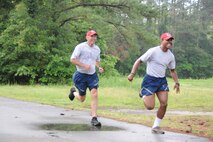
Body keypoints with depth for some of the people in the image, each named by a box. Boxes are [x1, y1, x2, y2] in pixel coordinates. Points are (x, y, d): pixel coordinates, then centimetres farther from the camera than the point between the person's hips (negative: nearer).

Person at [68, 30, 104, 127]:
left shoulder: (97, 49, 6)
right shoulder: (80, 47, -11)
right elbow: (72, 60, -13)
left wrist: (99, 67, 3)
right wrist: (84, 65, -23)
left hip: (92, 75, 4)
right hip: (81, 75, -4)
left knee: (95, 95, -15)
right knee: (82, 99, 8)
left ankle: (94, 118, -12)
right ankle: (73, 92, 44)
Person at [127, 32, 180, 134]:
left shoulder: (170, 56, 4)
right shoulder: (153, 51, -14)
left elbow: (172, 70, 18)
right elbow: (139, 61, -11)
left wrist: (176, 82, 6)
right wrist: (132, 74, -19)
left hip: (162, 80, 5)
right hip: (150, 80, -5)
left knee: (164, 104, -8)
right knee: (150, 106, -10)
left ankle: (156, 127, 9)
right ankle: (143, 95, 25)